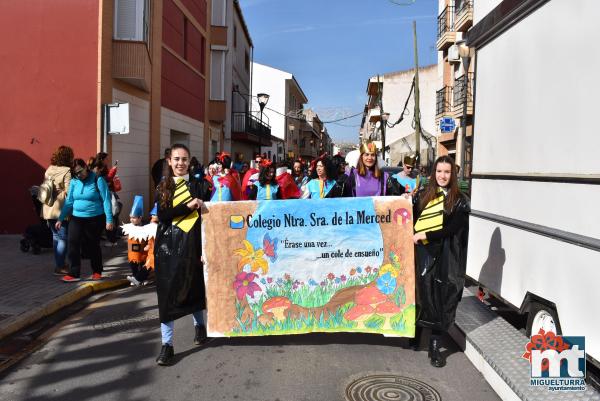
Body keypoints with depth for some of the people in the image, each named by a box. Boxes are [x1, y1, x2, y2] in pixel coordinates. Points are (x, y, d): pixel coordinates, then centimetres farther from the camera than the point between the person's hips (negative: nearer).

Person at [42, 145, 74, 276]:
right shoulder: (67, 171, -13)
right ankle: (59, 267, 2)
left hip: (49, 210, 8)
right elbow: (68, 192, -18)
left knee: (56, 236, 18)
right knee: (63, 238, 0)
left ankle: (59, 263, 28)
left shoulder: (49, 170, 11)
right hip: (61, 210, -8)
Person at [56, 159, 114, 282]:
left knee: (93, 246, 8)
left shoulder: (98, 180, -10)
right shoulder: (74, 181, 2)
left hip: (95, 219, -3)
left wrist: (109, 220, -16)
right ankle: (74, 274, -2)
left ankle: (97, 272, 27)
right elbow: (68, 201, 7)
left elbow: (106, 200, -12)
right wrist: (60, 219, 5)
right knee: (73, 244, -9)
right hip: (76, 218, 3)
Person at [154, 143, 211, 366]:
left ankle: (199, 325, 38)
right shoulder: (163, 187, 6)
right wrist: (188, 206, -18)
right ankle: (167, 344, 4)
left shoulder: (199, 185, 2)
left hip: (192, 243, 0)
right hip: (168, 244, 1)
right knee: (167, 291, -2)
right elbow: (162, 215, -7)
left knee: (194, 285, 13)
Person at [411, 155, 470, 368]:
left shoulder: (460, 200, 0)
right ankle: (415, 333, 32)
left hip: (444, 256, -2)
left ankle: (435, 346, 15)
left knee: (440, 299, 3)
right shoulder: (422, 195, 8)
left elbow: (452, 228, -9)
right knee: (419, 294, 11)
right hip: (421, 253, 2)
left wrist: (425, 235, -15)